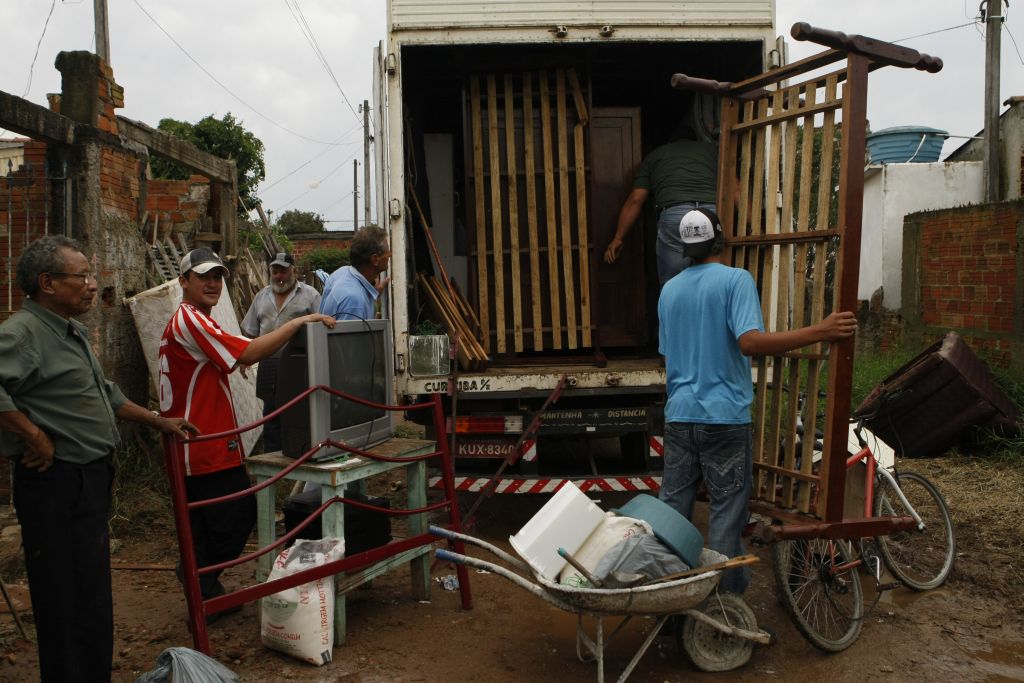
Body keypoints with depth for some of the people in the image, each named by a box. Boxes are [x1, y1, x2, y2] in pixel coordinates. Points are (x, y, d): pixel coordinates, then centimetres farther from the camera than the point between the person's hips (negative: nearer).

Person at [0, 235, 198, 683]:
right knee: (69, 600, -1)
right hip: (56, 483, -10)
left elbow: (105, 395, 26)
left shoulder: (75, 333, 16)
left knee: (93, 597, 20)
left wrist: (160, 422, 26)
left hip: (91, 478, 10)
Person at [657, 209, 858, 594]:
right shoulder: (735, 279, -9)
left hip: (678, 414, 5)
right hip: (724, 416, -5)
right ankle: (725, 592, 12)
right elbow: (750, 342, -23)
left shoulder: (669, 290, 9)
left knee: (673, 504, 13)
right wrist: (820, 332, -24)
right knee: (727, 508, 5)